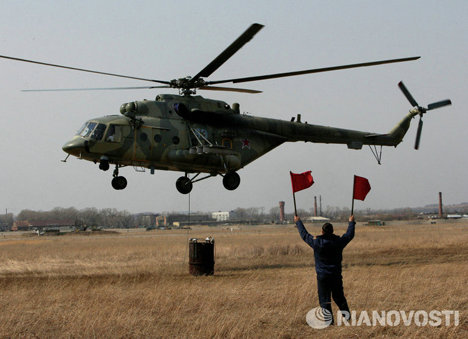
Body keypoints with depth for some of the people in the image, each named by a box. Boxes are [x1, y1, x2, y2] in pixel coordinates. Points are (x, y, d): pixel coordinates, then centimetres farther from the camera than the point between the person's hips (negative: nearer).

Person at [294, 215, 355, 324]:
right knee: (339, 296, 17)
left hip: (322, 276, -2)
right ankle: (346, 313, 19)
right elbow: (350, 235, 11)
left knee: (324, 298, 2)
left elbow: (304, 235, 4)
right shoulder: (338, 241, -7)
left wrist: (298, 222, 18)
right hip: (336, 275, 2)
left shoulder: (316, 242, -11)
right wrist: (351, 222, 27)